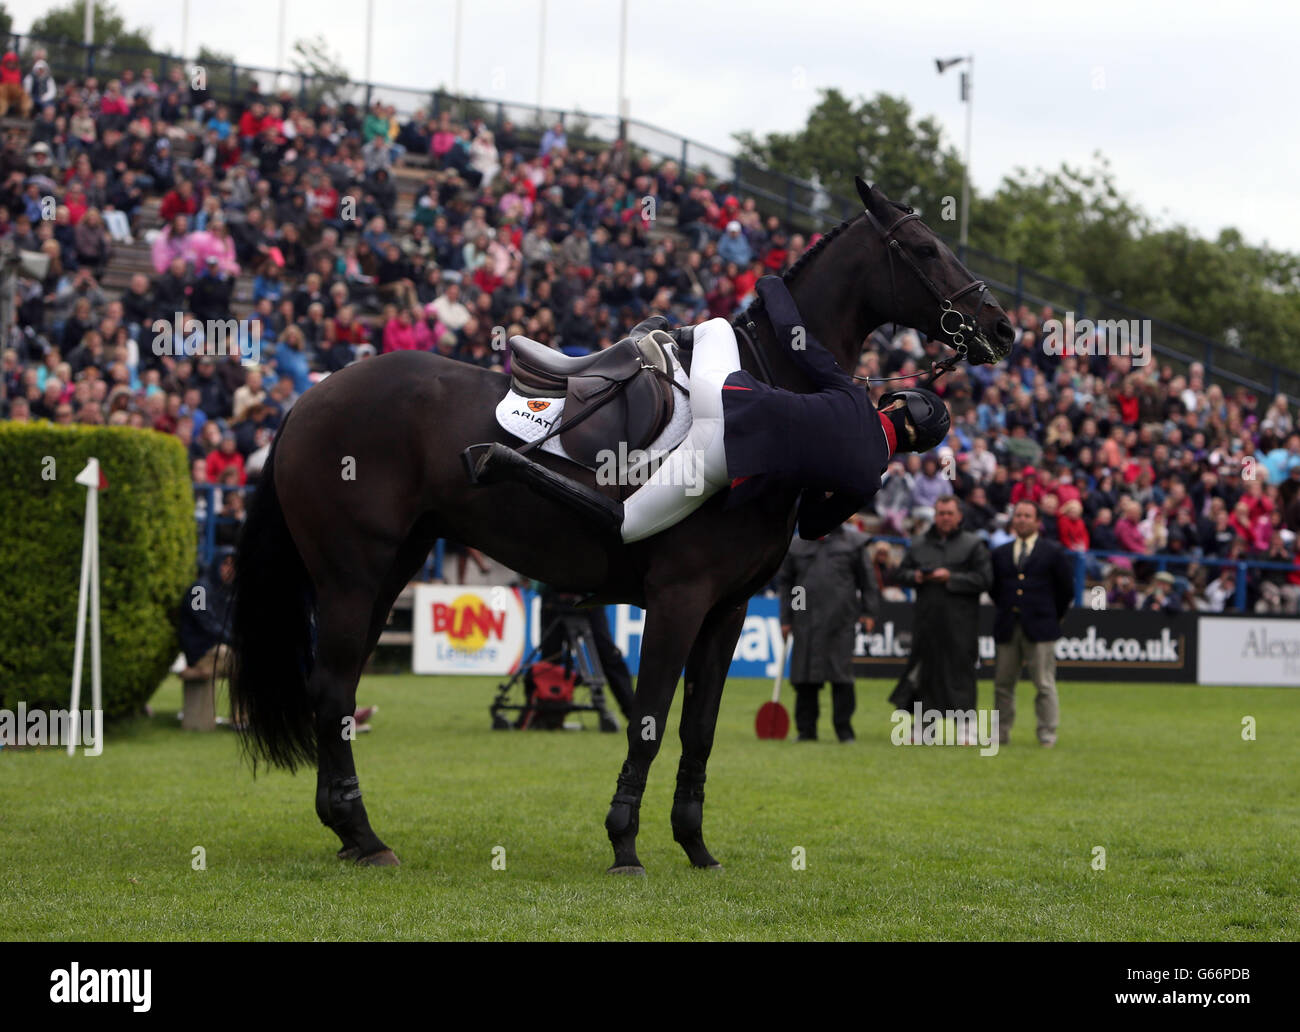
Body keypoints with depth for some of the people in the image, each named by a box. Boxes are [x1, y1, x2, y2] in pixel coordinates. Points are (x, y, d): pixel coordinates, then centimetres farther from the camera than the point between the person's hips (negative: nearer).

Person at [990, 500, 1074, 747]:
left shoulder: (1054, 552, 3)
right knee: (1003, 683, 5)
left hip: (1039, 627, -3)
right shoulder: (1001, 553, 13)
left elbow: (1066, 589, 7)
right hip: (1008, 629, 4)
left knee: (1044, 685, -4)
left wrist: (1052, 616, 8)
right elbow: (993, 588, 21)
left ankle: (1047, 734, 0)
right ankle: (1001, 733, 12)